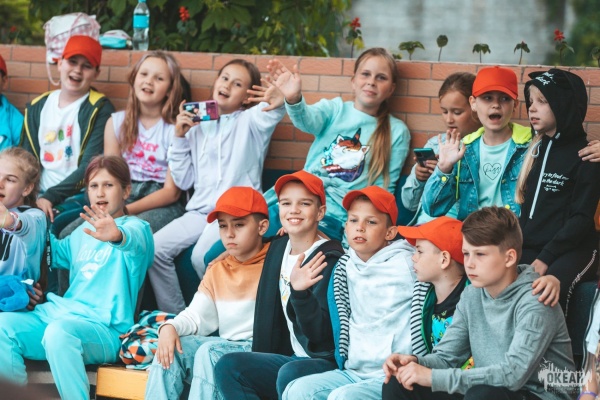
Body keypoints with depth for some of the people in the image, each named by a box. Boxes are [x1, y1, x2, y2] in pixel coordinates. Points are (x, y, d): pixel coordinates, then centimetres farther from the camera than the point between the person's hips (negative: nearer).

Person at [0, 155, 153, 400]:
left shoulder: (135, 227, 0)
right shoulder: (84, 231, 24)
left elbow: (135, 241, -27)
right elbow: (56, 253, 44)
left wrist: (117, 236, -51)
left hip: (105, 327, -7)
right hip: (63, 312, 7)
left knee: (59, 331, -39)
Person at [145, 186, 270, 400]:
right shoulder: (217, 271, 20)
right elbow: (197, 316, 12)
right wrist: (170, 327, -10)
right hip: (226, 344, 7)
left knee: (210, 351, -31)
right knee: (171, 348, -12)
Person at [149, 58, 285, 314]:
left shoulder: (249, 121, 5)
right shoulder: (197, 127, 18)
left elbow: (267, 116, -23)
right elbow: (183, 181, 17)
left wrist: (277, 104, -48)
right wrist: (179, 138, 5)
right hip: (200, 211, 5)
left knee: (203, 255, -31)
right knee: (156, 248, -16)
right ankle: (173, 317, -5)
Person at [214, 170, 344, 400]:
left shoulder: (327, 260, -13)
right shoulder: (278, 249, 10)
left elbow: (320, 333, -20)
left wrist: (300, 292, -34)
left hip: (327, 362, -8)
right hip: (291, 358, 8)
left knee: (289, 375, -36)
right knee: (228, 366, -13)